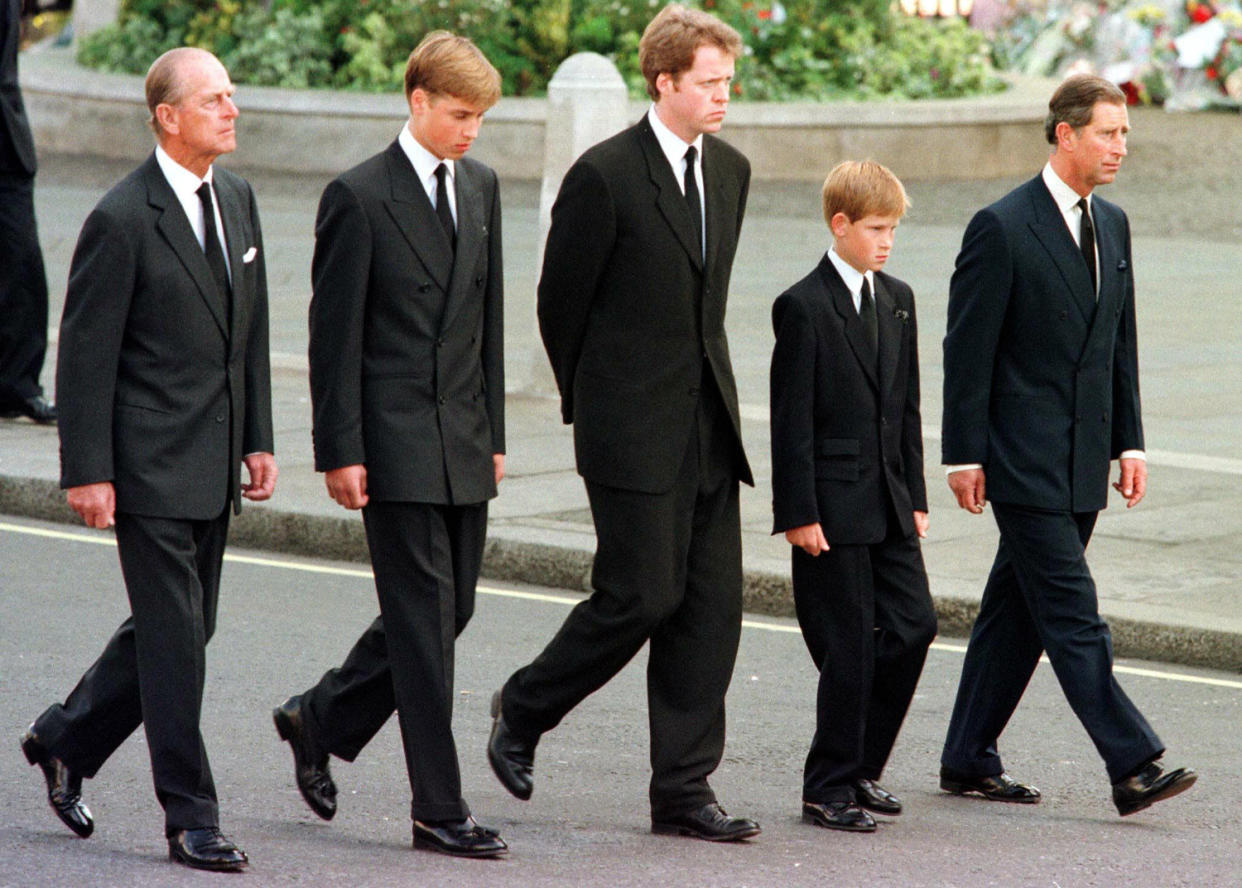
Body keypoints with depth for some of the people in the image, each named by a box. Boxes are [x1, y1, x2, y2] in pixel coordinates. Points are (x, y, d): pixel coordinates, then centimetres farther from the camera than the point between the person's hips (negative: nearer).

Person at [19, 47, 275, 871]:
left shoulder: (236, 196, 9)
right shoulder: (122, 220, -14)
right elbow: (85, 353, -12)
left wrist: (259, 439, 12)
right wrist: (89, 472, -14)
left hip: (213, 463, 8)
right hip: (152, 462, -8)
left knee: (185, 627, 14)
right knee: (174, 636, -5)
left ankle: (66, 740, 33)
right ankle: (191, 819, 2)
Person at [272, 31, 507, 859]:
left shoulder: (481, 186, 11)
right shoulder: (360, 197, -9)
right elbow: (335, 335, -9)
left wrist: (493, 430, 14)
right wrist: (340, 451, -12)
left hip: (464, 441, 7)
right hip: (396, 443, -7)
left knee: (451, 606, 10)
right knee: (424, 616, -5)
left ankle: (321, 720, 30)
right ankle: (440, 809, -1)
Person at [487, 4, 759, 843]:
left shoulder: (730, 170, 11)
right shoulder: (605, 176, -11)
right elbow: (561, 302, -3)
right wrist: (591, 403, 6)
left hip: (709, 425, 7)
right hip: (635, 429, -7)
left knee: (712, 602, 3)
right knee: (643, 594, -7)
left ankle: (683, 788, 8)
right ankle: (524, 709, 17)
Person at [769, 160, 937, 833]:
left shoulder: (898, 300, 12)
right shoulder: (804, 306, -9)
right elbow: (791, 419, -11)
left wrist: (915, 496, 12)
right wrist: (798, 513, -15)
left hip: (888, 502, 7)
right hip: (832, 505, -7)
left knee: (913, 625, 4)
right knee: (849, 646, -5)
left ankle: (860, 767, 18)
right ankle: (828, 788, 6)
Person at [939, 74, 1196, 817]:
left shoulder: (1112, 225, 12)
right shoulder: (1002, 228, -10)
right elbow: (968, 350, -10)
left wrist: (1130, 442, 11)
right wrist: (965, 456, -11)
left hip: (1083, 462, 7)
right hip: (1024, 461, -7)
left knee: (1019, 610, 11)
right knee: (1073, 616, -9)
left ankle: (970, 761, 18)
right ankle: (1133, 766, -13)